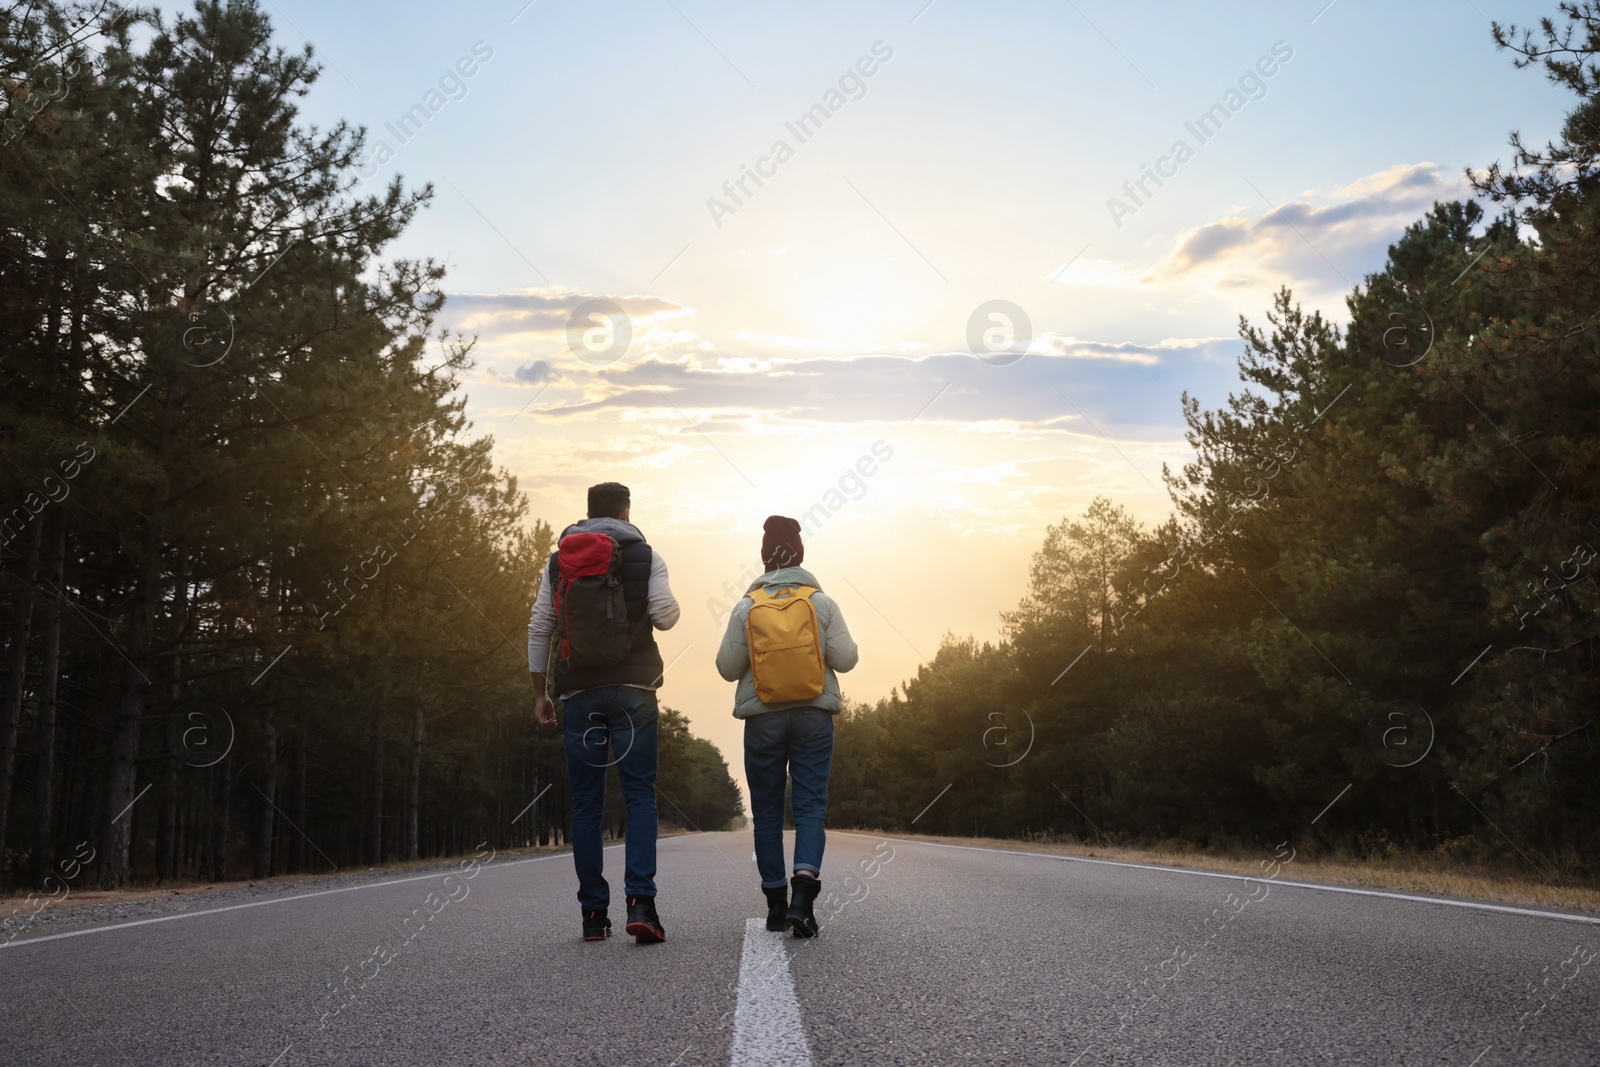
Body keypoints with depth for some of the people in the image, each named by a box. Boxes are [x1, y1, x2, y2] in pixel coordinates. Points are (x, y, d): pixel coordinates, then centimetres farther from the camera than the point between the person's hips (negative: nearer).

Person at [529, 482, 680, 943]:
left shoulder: (559, 561, 10)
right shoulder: (645, 556, 3)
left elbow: (538, 629, 7)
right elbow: (664, 615, -6)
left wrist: (540, 693, 12)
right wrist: (669, 606, 18)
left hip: (579, 693, 2)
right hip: (633, 689, -2)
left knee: (586, 803, 6)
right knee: (640, 795, -2)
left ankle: (594, 913, 7)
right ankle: (640, 901, -17)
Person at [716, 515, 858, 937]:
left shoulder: (746, 607, -2)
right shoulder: (822, 602, -1)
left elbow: (727, 668, -2)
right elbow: (845, 658, -4)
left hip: (763, 719, 0)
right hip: (814, 716, 0)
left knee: (766, 810, 10)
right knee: (811, 803, 0)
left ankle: (776, 904, 14)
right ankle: (804, 887, -21)